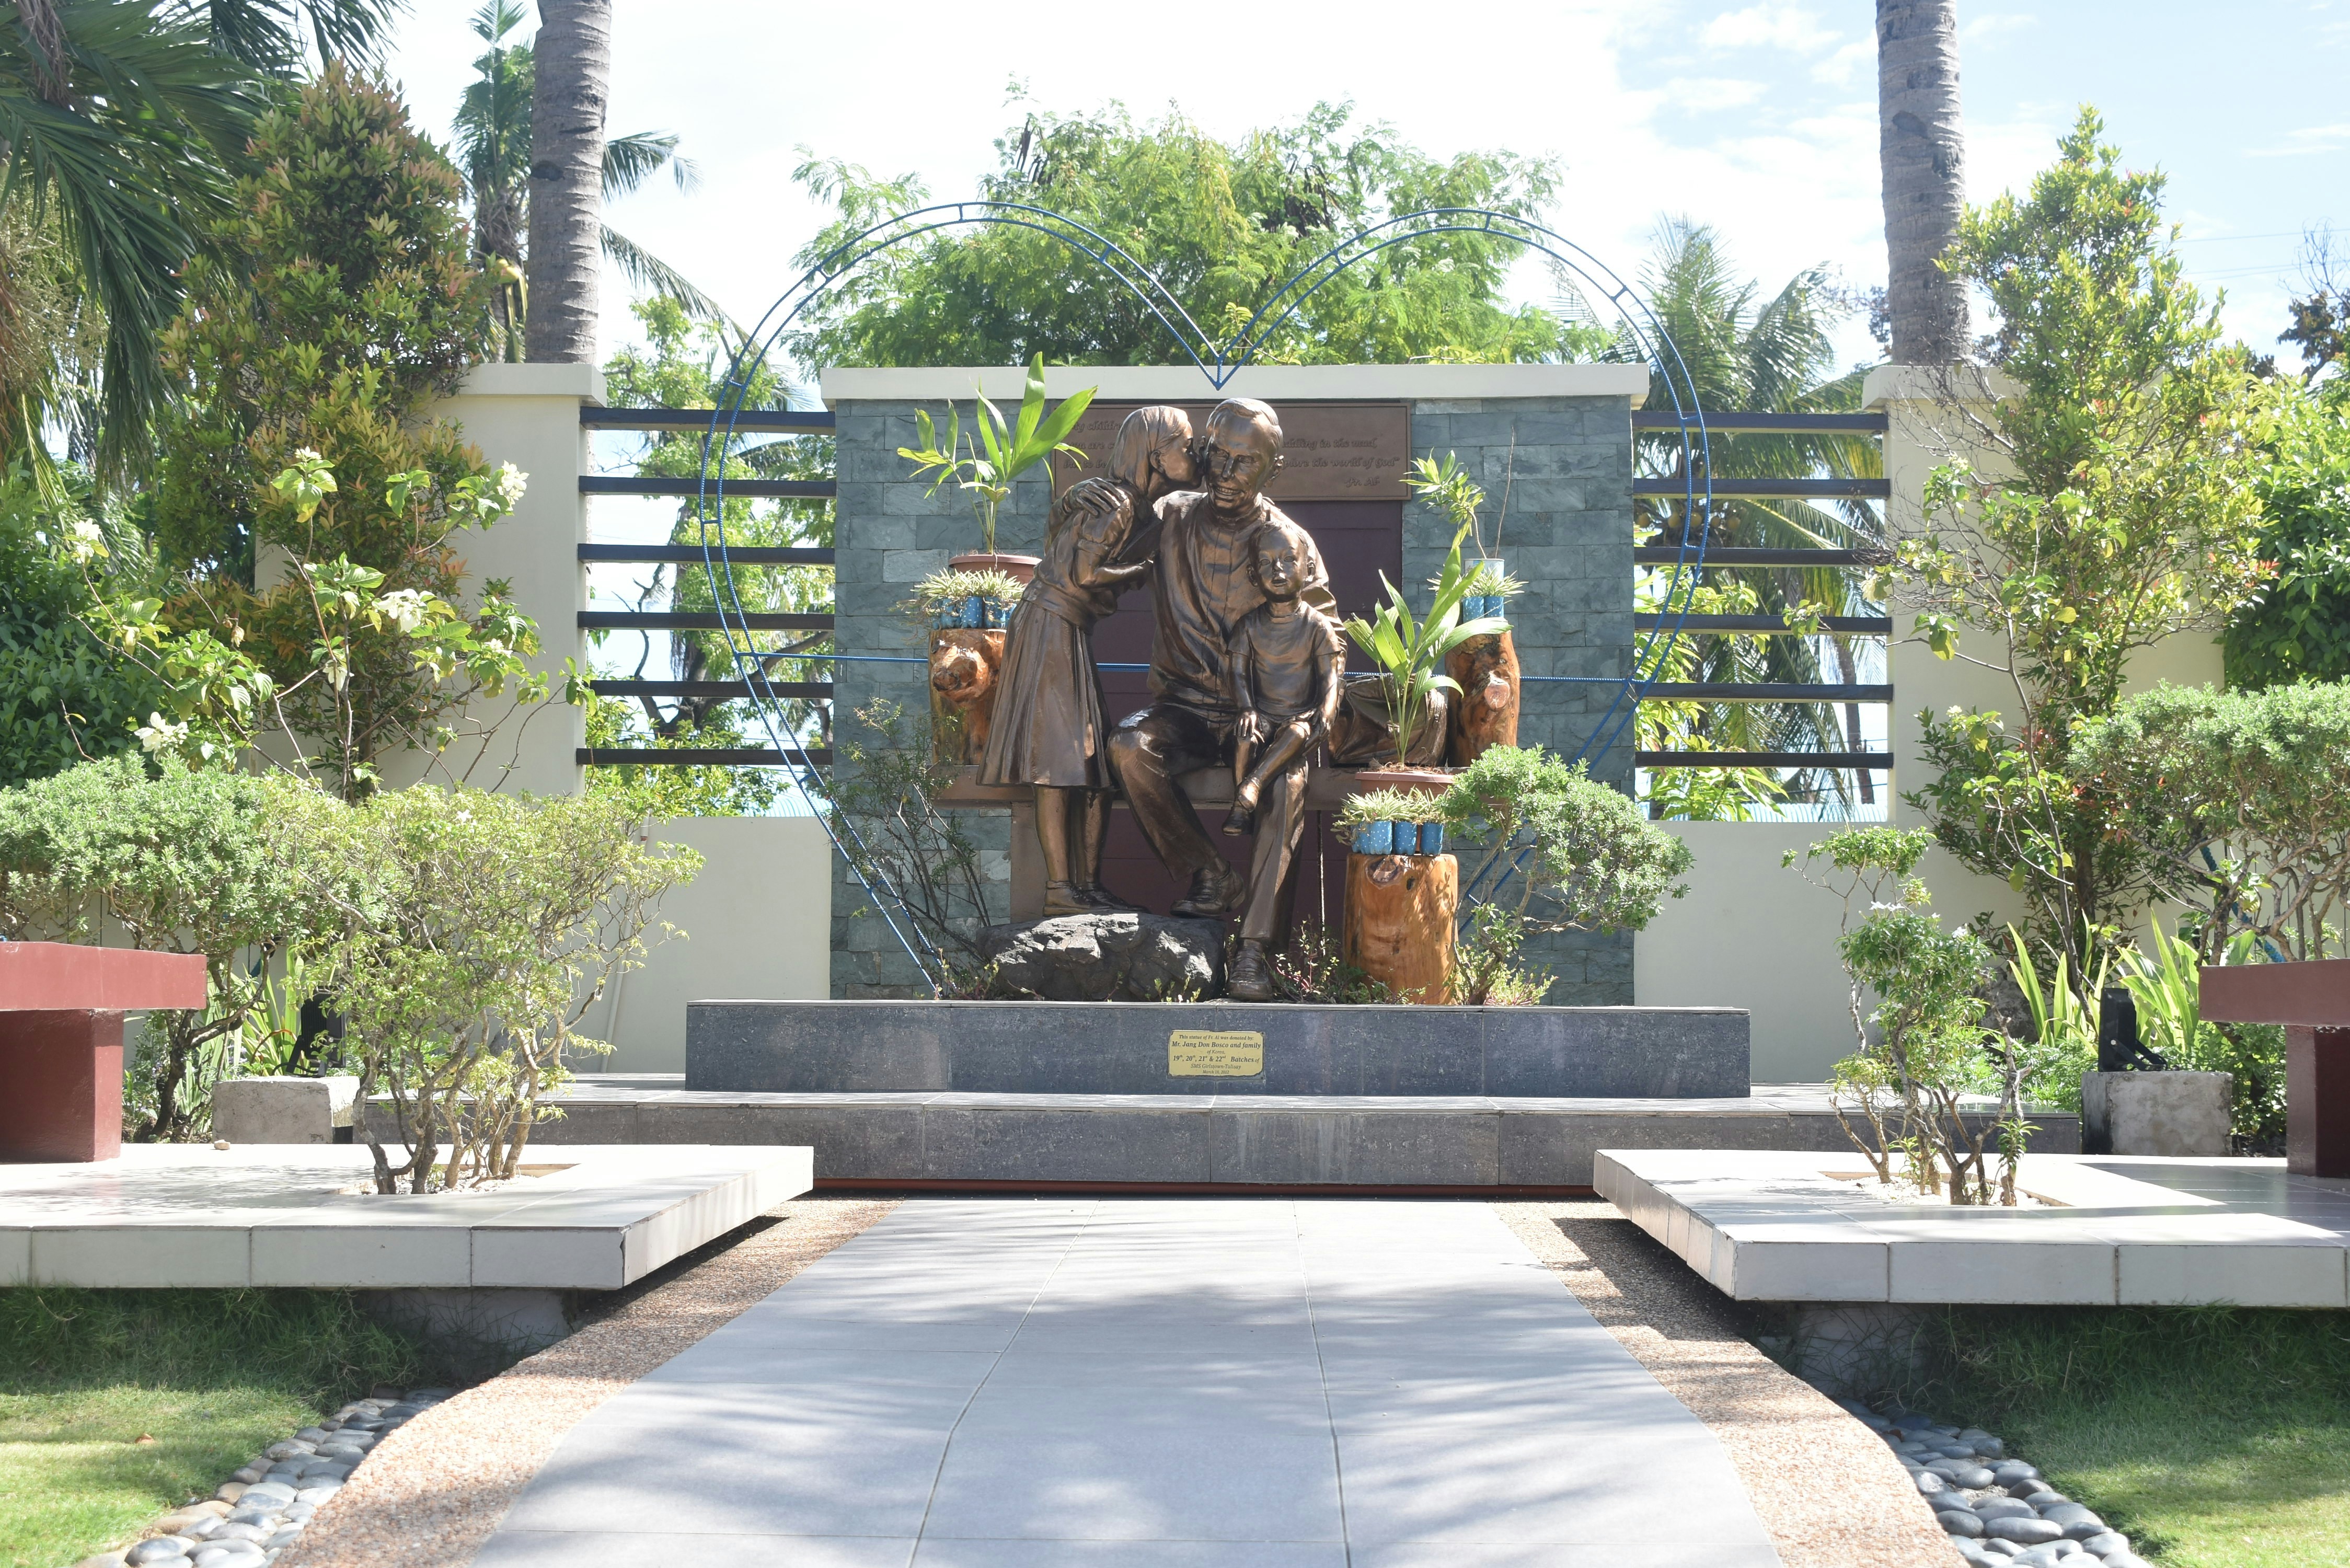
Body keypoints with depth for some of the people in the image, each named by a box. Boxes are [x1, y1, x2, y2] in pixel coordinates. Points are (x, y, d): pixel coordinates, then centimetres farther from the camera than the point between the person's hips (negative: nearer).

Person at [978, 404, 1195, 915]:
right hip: (1051, 626, -10)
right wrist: (1141, 571, -7)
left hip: (1074, 633, 10)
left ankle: (1088, 886, 7)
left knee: (1096, 760, 6)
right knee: (1060, 757, -13)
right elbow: (1083, 573, -19)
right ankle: (1059, 889, -14)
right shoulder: (1117, 504, -14)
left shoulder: (1139, 506, 15)